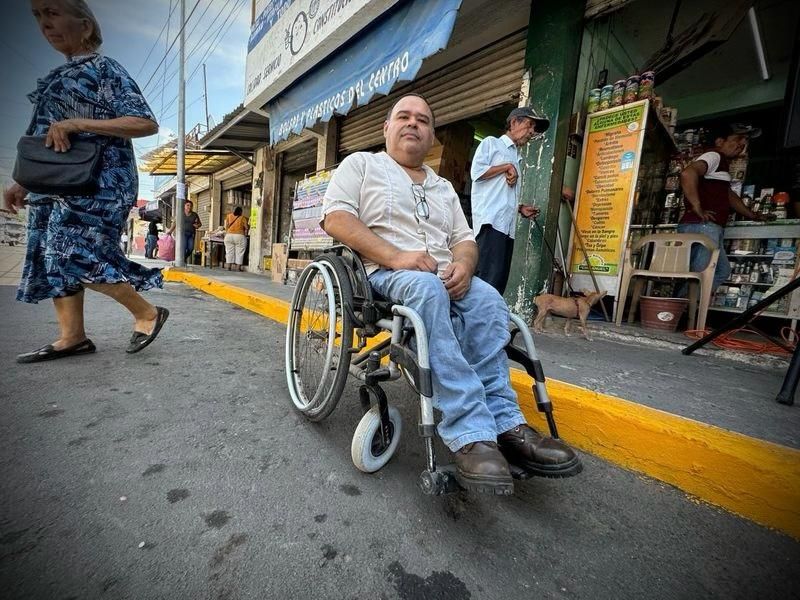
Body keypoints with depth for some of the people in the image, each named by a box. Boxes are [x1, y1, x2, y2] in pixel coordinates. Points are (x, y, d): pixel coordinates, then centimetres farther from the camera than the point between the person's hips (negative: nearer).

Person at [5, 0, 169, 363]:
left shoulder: (105, 70, -1)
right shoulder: (60, 76, 24)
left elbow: (147, 123, -14)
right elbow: (49, 142, 25)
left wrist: (76, 123, -18)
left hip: (98, 182, -9)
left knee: (76, 255, -18)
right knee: (53, 256, 3)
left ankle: (148, 314, -4)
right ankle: (72, 336, 8)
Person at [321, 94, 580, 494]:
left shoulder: (444, 188, 28)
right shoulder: (361, 164, 14)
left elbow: (464, 239, 19)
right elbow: (336, 218, -3)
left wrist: (463, 264, -8)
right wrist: (395, 256, -18)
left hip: (445, 276, 5)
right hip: (385, 274, -4)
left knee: (486, 298, -26)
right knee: (428, 290, -37)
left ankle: (503, 423, -27)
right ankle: (472, 433, -40)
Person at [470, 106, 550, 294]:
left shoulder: (516, 157, 30)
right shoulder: (491, 143, 11)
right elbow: (476, 172, -7)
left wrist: (520, 208, 12)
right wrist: (507, 167, 0)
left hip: (508, 225, 8)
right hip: (491, 222, -8)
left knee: (500, 280, 1)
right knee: (490, 279, -19)